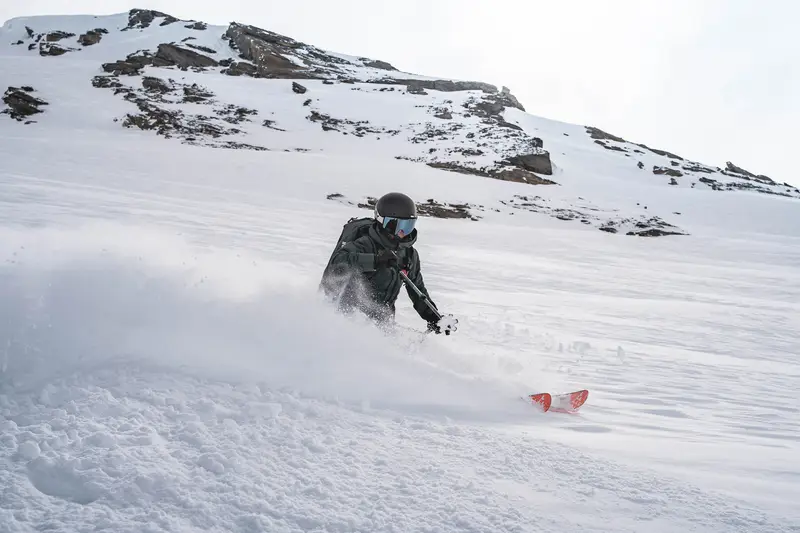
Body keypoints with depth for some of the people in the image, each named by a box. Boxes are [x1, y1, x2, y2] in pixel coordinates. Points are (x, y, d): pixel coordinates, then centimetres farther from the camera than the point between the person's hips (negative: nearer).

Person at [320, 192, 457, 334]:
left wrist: (433, 317, 7)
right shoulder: (366, 244, -17)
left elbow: (418, 290, 17)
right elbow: (337, 260, -36)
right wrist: (375, 260, -45)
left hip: (380, 319, 6)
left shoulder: (409, 254, 5)